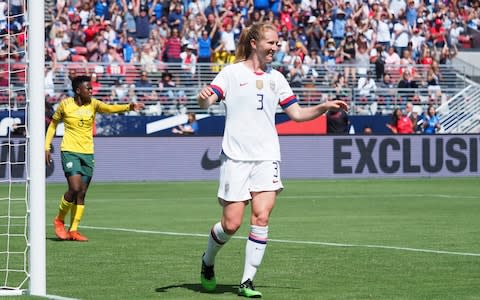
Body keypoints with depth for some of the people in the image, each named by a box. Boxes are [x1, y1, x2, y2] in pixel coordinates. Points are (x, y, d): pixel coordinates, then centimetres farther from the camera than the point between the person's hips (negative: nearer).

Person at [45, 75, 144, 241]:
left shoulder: (93, 104, 1)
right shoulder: (65, 104, -3)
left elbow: (110, 108, -17)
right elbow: (53, 124, 10)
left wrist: (130, 106, -35)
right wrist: (47, 147, 5)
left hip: (88, 153, 4)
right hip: (70, 151, -4)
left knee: (81, 194, 4)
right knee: (75, 188, -18)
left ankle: (73, 230, 13)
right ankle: (59, 220, 4)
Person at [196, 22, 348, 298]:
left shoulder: (276, 78, 15)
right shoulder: (232, 73, 2)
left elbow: (297, 113, 16)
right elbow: (207, 102, -9)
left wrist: (326, 107, 1)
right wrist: (203, 97, -32)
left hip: (267, 158, 3)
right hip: (236, 158, -3)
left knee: (261, 217, -12)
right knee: (231, 224, -5)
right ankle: (208, 262, 25)